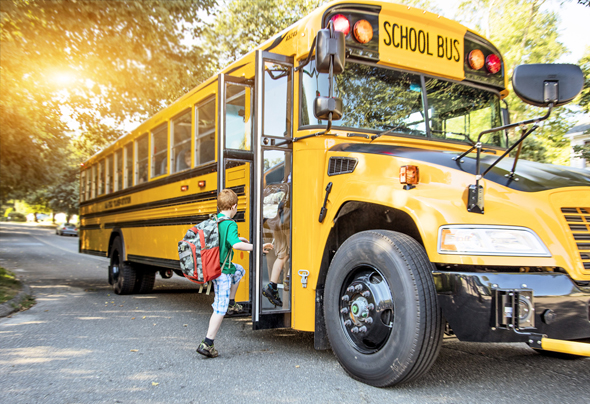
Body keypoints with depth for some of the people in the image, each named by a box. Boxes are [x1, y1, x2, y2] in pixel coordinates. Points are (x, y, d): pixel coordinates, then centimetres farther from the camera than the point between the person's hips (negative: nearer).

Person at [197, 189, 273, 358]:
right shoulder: (230, 224, -19)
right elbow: (235, 244, -35)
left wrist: (237, 238, 31)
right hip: (222, 270, -9)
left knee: (239, 270, 33)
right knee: (221, 308, -2)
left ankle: (231, 304, 31)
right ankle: (207, 343, 0)